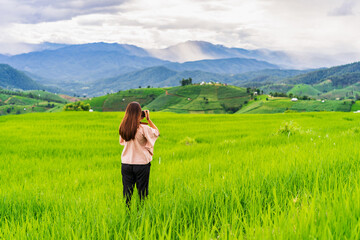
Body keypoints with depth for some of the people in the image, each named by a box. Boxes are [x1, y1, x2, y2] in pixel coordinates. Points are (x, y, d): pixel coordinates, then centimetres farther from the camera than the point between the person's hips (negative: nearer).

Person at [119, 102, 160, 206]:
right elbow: (157, 133, -1)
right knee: (142, 191, 8)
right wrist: (148, 119, 1)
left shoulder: (123, 128, -5)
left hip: (126, 164, 4)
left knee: (127, 191, 11)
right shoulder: (143, 128, -17)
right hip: (142, 163, -4)